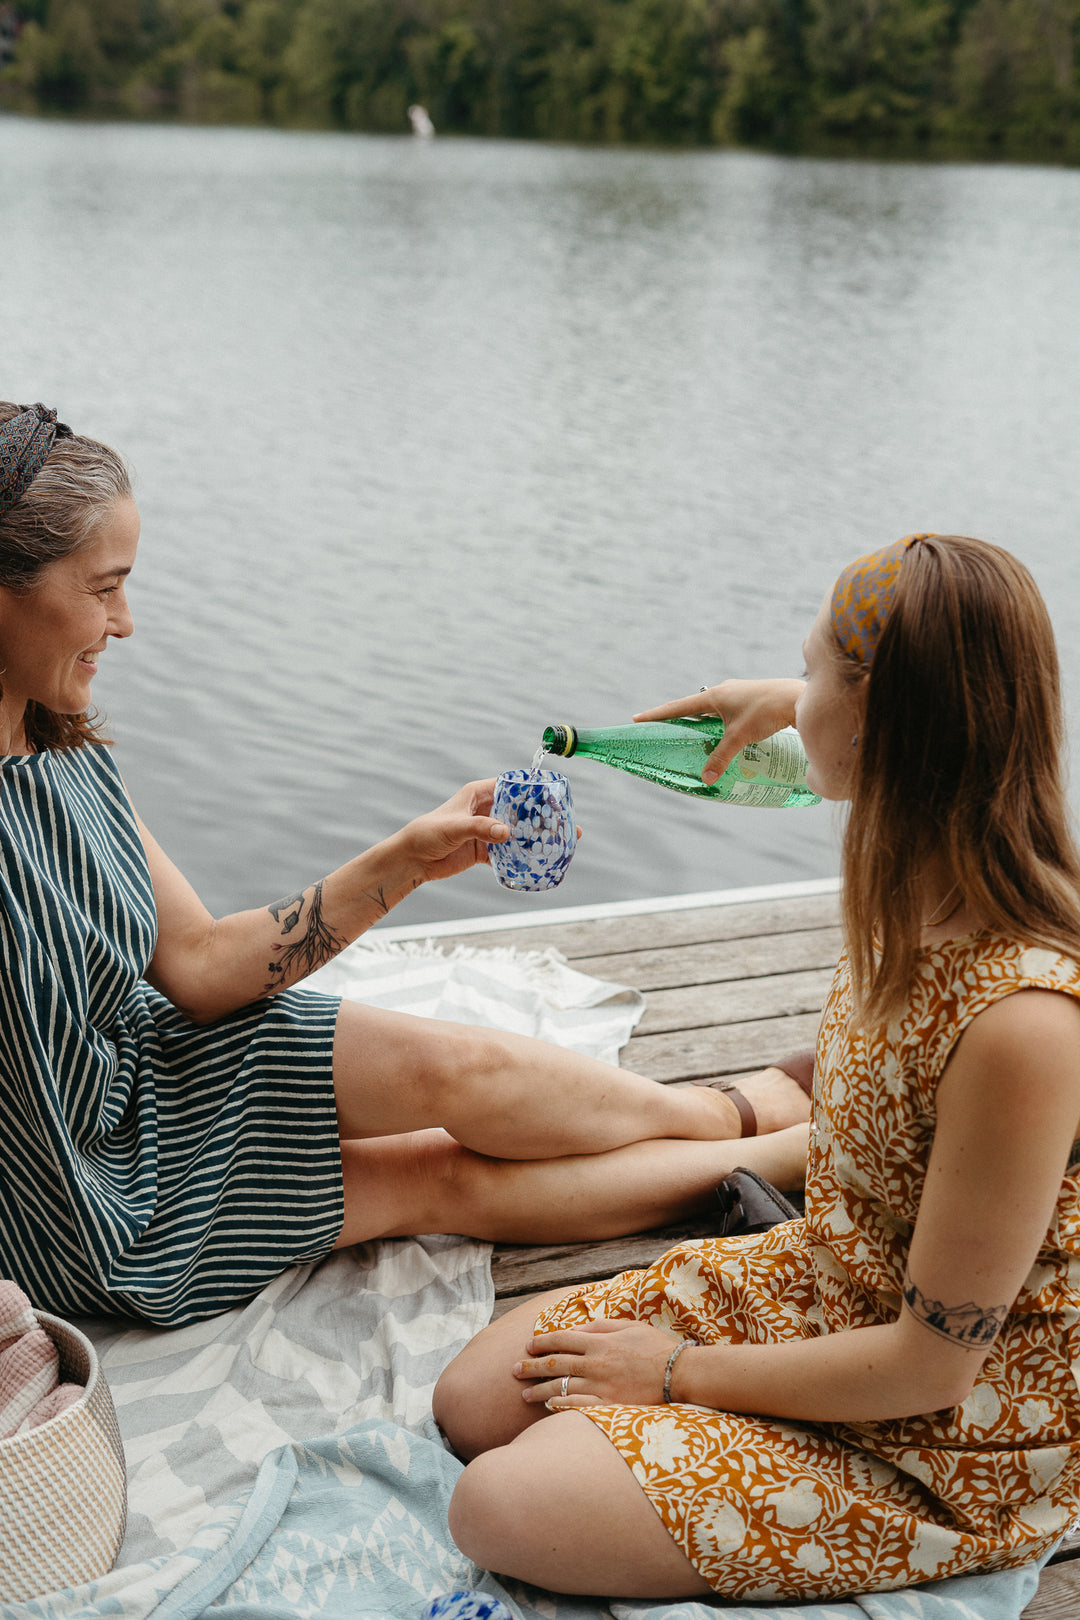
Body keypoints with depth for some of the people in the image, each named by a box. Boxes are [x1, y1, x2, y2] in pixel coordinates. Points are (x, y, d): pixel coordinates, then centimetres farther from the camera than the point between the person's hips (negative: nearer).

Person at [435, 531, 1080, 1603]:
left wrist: (681, 1373, -15)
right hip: (816, 1280, 8)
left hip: (943, 1445, -7)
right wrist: (786, 707, 22)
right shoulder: (926, 889, -11)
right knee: (474, 1403, 3)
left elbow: (932, 1362, -26)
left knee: (502, 1509, -16)